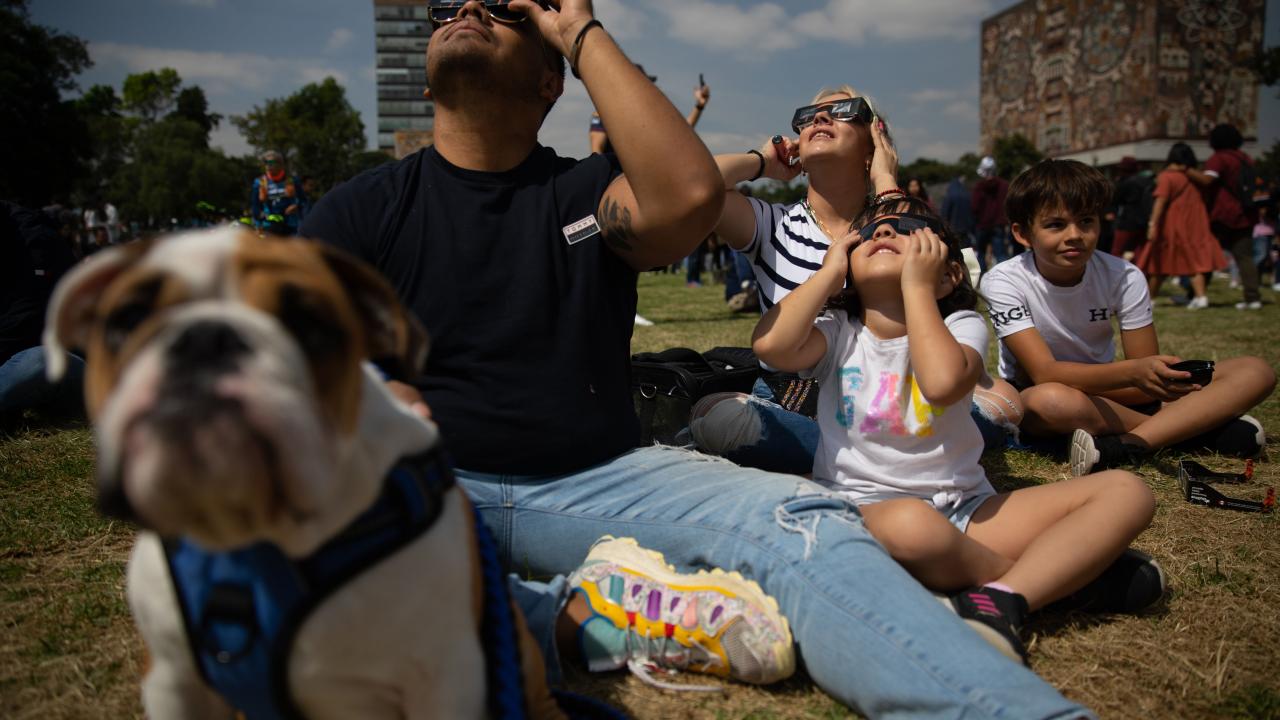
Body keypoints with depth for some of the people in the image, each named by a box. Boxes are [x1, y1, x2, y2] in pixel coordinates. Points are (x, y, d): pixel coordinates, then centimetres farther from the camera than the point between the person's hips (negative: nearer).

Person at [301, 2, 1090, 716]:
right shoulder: (365, 208, 10)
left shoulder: (585, 193, 8)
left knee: (799, 519, -25)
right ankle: (572, 620, -30)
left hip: (597, 481, 0)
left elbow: (691, 192, -15)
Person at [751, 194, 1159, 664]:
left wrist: (917, 286, -9)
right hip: (862, 509, -2)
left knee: (1126, 491, -12)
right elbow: (770, 344, -18)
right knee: (910, 524, -40)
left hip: (965, 509, 3)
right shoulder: (839, 334, 5)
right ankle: (1068, 570, -14)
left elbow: (943, 382, -21)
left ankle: (1001, 600, -31)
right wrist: (829, 271, -5)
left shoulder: (960, 326, 4)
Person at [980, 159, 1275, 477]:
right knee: (1052, 399, -43)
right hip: (1030, 402, -4)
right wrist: (1133, 372, -42)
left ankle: (1126, 447, -28)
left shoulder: (1124, 276, -11)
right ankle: (1198, 426, -21)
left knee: (1255, 372, -10)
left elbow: (1147, 377, -8)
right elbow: (1045, 373, -30)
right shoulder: (1004, 282, -20)